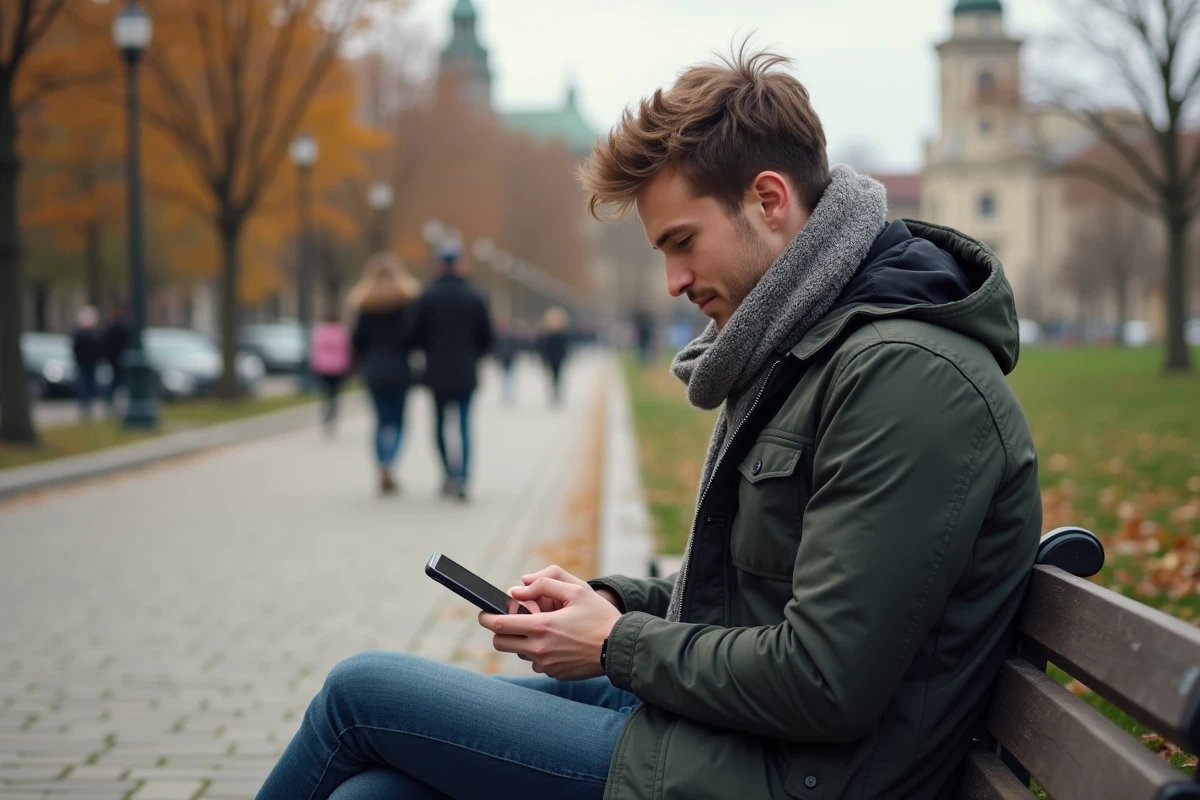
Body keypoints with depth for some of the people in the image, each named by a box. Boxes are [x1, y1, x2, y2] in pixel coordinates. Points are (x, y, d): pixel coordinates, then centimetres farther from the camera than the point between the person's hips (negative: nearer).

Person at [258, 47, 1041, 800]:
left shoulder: (909, 376, -22)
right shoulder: (807, 349, 12)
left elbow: (823, 687, -25)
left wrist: (620, 647, -11)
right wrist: (615, 601, 4)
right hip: (714, 721, 9)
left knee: (360, 691, -3)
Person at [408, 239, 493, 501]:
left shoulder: (427, 297, -4)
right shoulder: (474, 297, -2)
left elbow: (416, 336, -4)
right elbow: (486, 339, 0)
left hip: (437, 372, 0)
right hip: (466, 373, 0)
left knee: (440, 423, 13)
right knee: (464, 425, 1)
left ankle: (450, 472, 7)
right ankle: (462, 476, -10)